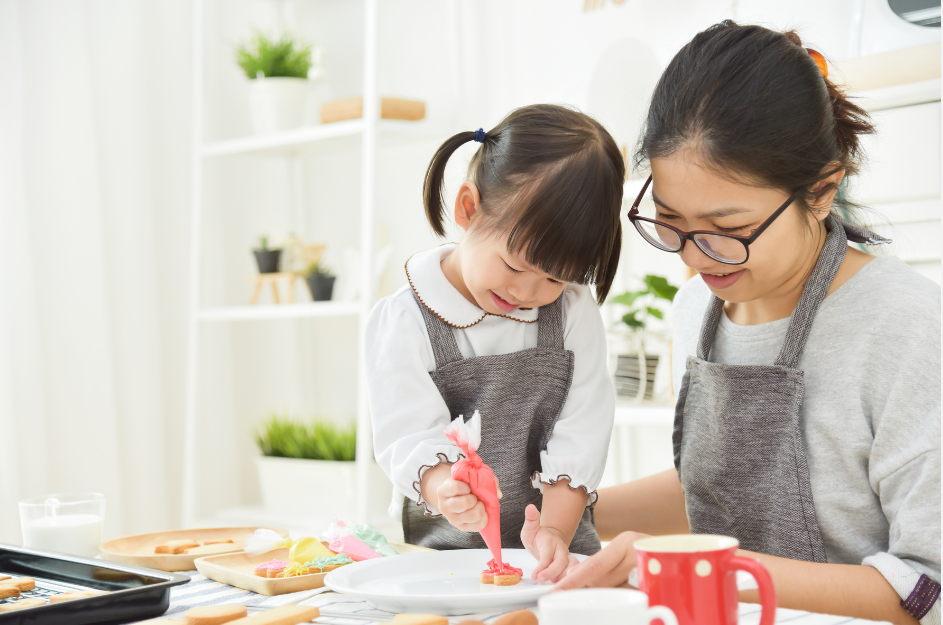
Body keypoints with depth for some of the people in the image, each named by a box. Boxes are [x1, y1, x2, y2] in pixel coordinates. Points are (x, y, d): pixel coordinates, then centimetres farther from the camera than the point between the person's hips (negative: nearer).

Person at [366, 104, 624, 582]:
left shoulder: (574, 314, 1)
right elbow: (411, 439, -11)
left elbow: (580, 439, -2)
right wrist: (444, 491, -32)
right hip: (440, 546, -3)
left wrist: (555, 530, -15)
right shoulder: (403, 322, -6)